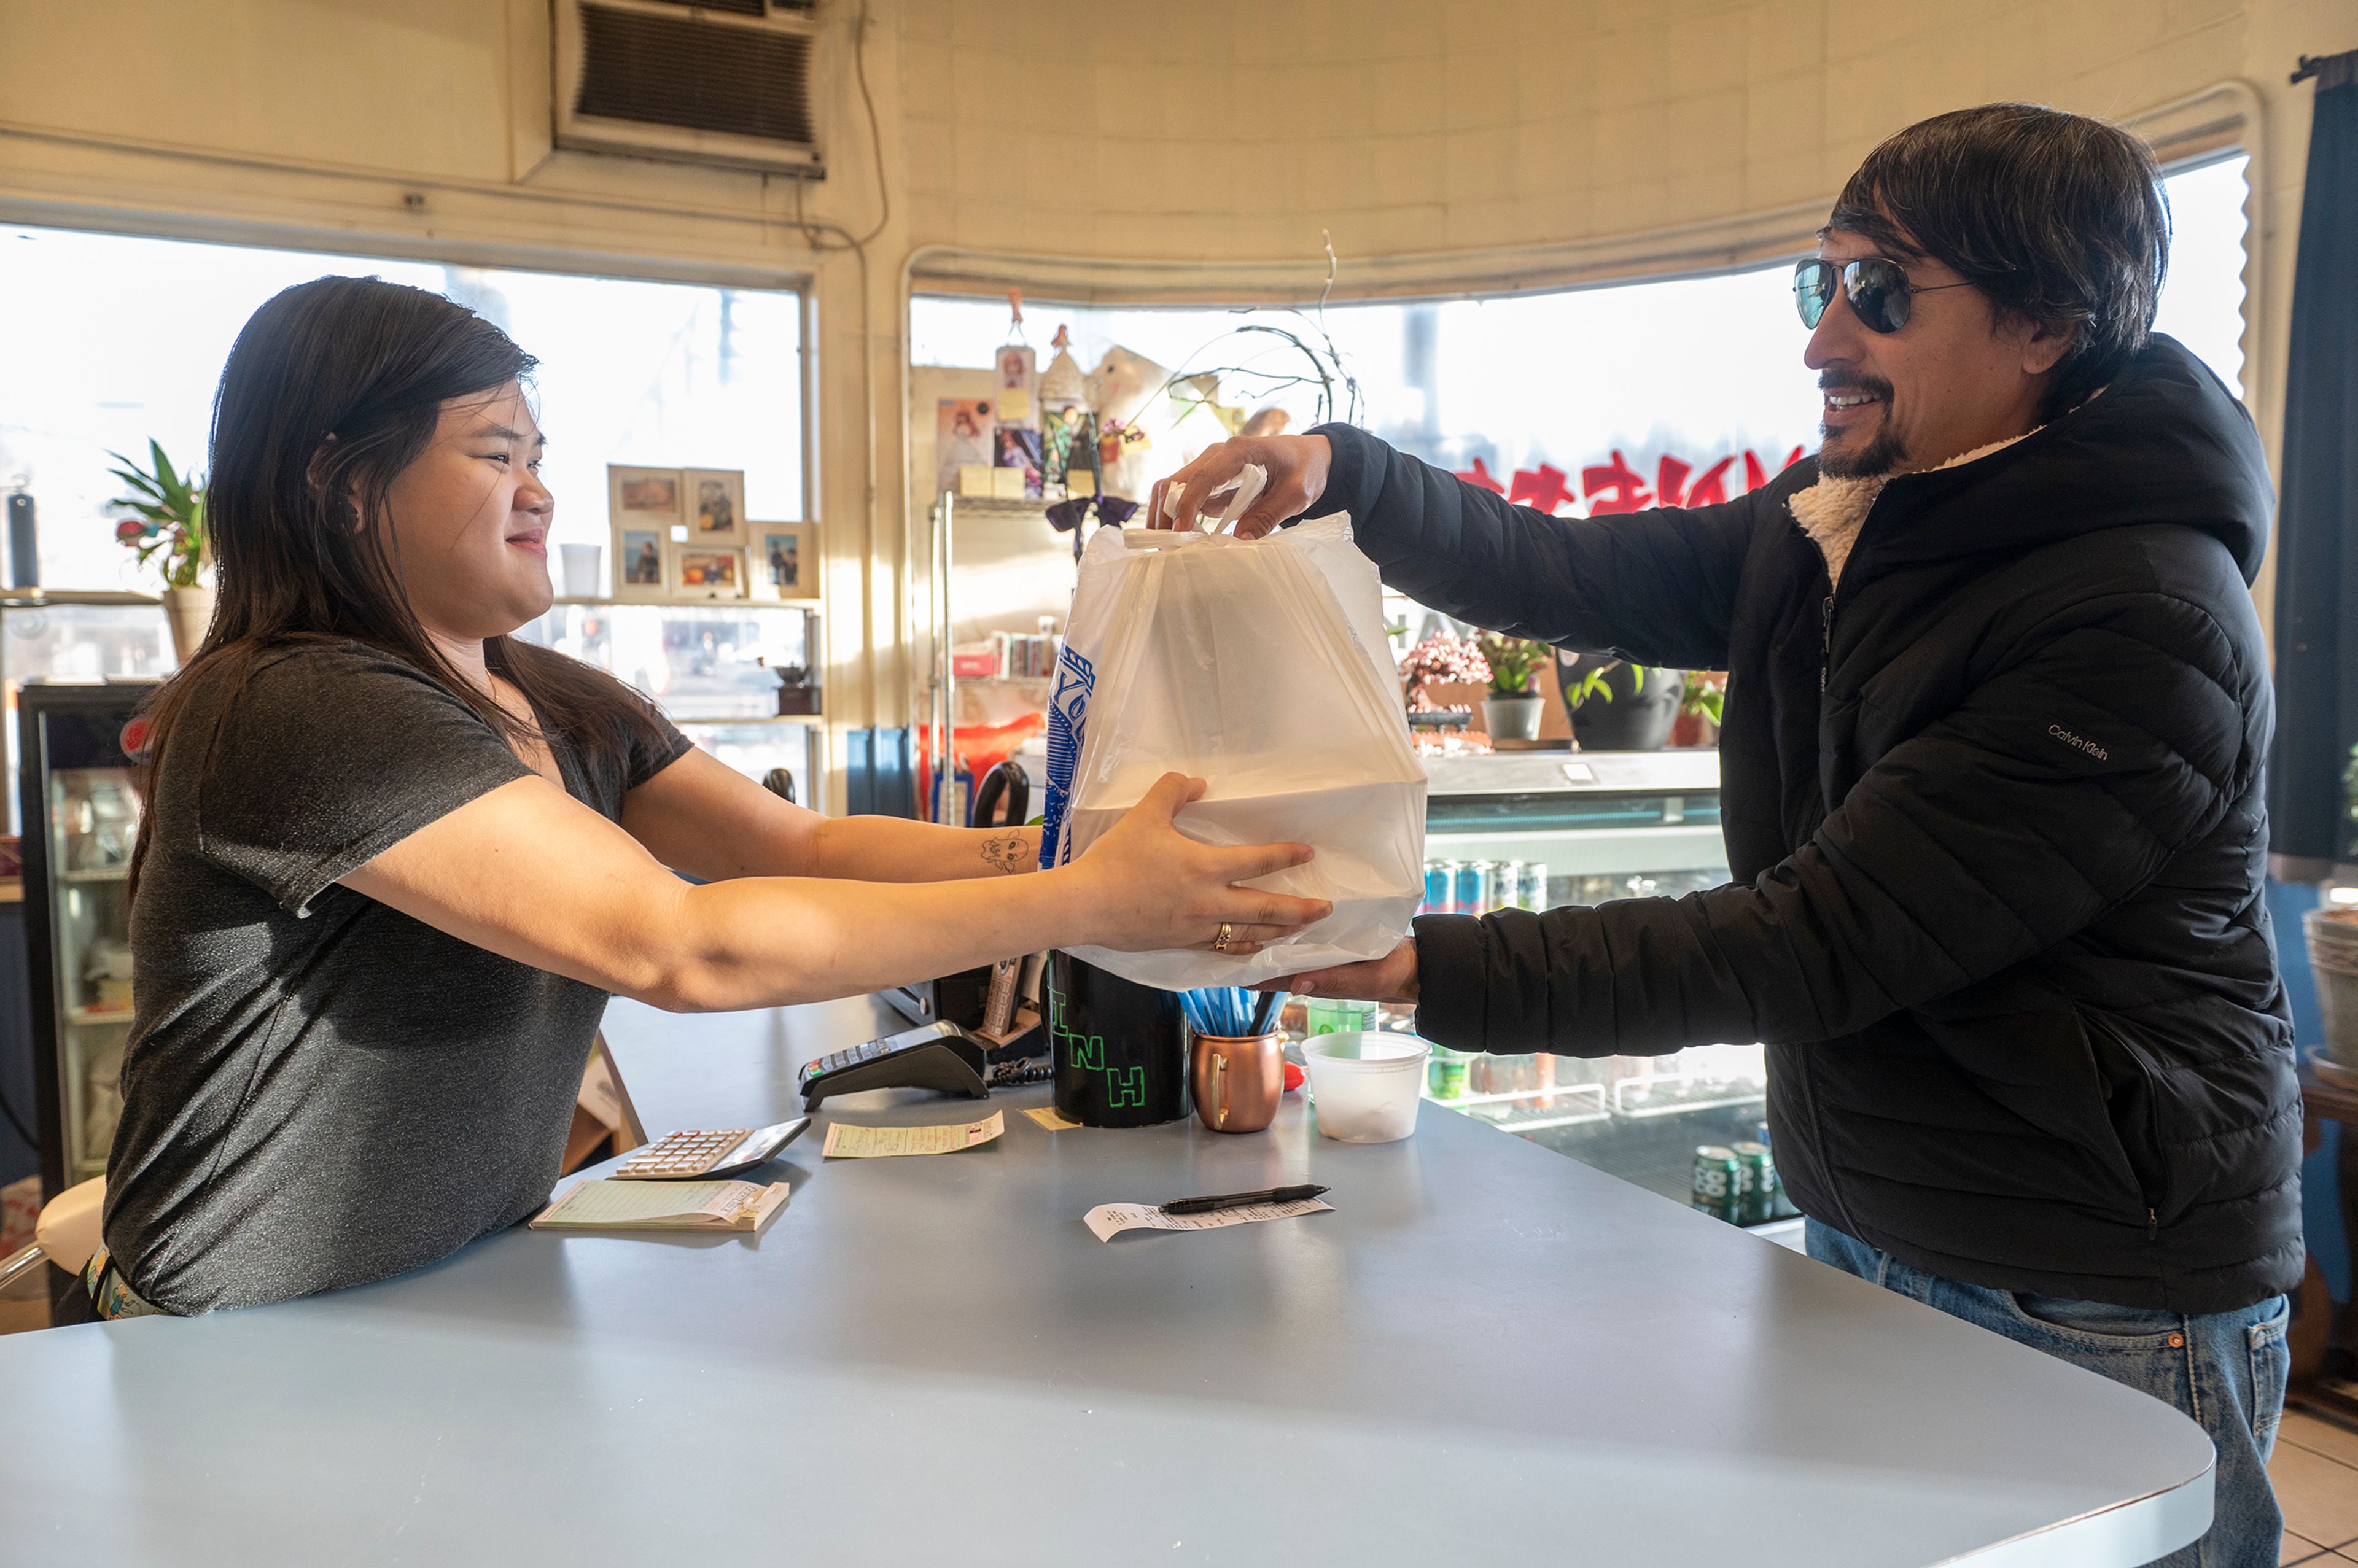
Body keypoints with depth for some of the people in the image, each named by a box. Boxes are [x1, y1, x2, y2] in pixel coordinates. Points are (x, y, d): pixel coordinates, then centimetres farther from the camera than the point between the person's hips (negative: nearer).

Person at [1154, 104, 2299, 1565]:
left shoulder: (2143, 627, -24)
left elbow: (1818, 946, -28)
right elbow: (1579, 578, 2)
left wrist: (1437, 969, -31)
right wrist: (1342, 471, -14)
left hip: (2095, 1318, -7)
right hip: (1860, 1231, 7)